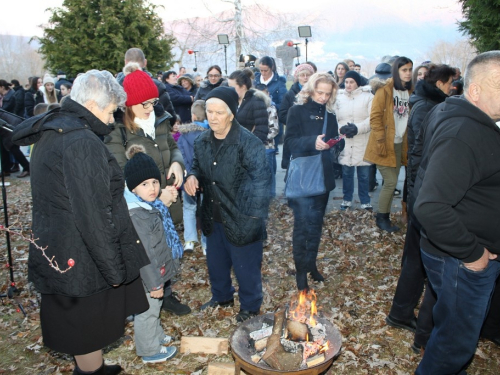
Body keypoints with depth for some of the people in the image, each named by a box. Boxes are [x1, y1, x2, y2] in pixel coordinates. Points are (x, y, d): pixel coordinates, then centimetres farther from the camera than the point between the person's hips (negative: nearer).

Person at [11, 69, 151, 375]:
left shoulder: (50, 132, 6)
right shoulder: (83, 143, -25)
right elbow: (93, 215, -25)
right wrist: (114, 267, -16)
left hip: (56, 254, 9)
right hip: (82, 259, -9)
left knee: (76, 325, 26)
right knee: (90, 330, 11)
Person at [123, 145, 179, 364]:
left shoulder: (151, 205, 0)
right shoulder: (136, 215, -30)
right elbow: (144, 254, -27)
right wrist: (154, 283, -20)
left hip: (156, 272, 9)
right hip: (146, 277, -9)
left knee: (154, 308, 27)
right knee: (147, 311, 12)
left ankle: (156, 336, 49)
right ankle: (150, 351, 31)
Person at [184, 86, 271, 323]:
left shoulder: (248, 143, -20)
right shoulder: (202, 141, 1)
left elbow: (261, 179, -21)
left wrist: (254, 216, -25)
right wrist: (192, 176, -6)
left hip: (241, 218, -6)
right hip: (213, 215, 7)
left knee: (246, 265, 10)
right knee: (215, 260, 24)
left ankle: (250, 306, 35)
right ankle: (221, 296, 50)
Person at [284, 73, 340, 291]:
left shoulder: (329, 114, 11)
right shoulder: (297, 111, -4)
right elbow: (289, 141, -13)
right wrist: (312, 142, -28)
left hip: (323, 175, 6)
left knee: (316, 224, 14)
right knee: (302, 224, -2)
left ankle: (311, 264, 29)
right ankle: (300, 270, 11)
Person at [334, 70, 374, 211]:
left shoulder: (368, 96, -1)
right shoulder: (339, 97, 6)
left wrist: (357, 128, -21)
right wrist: (341, 128, -17)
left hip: (363, 143, -2)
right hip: (344, 143, 2)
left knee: (364, 175, 7)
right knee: (346, 173, 12)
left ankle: (365, 201, 22)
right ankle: (347, 199, 27)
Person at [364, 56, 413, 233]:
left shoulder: (410, 92, 11)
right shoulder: (385, 90, -8)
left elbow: (410, 118, 18)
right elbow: (375, 117, -12)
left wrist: (408, 142, 10)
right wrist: (381, 142, -17)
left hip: (399, 144, 6)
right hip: (386, 145, -6)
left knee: (392, 182, 10)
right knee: (390, 182, -6)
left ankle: (385, 217, 22)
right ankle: (381, 218, 11)